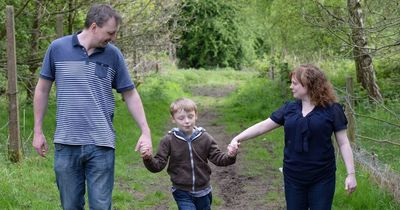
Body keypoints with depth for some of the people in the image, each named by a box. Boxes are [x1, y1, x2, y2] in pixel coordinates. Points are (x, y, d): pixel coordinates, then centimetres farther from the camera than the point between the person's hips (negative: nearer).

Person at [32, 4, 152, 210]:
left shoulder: (113, 54, 3)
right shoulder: (58, 48, 0)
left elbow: (130, 94, 8)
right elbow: (42, 89, 9)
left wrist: (145, 132, 0)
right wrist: (38, 131, 8)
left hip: (102, 145, 0)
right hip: (66, 144, 0)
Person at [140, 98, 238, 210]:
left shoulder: (205, 138, -6)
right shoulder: (168, 140, -11)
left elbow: (218, 158, -5)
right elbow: (158, 165, -11)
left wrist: (230, 156, -26)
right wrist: (148, 158, -32)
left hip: (203, 191, 3)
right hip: (182, 192, -3)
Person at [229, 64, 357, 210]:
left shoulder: (332, 110, -7)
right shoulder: (289, 108, 4)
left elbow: (343, 143, -5)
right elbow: (263, 126, 4)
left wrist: (351, 173, -9)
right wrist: (237, 138, -6)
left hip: (321, 178, -4)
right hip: (293, 176, 4)